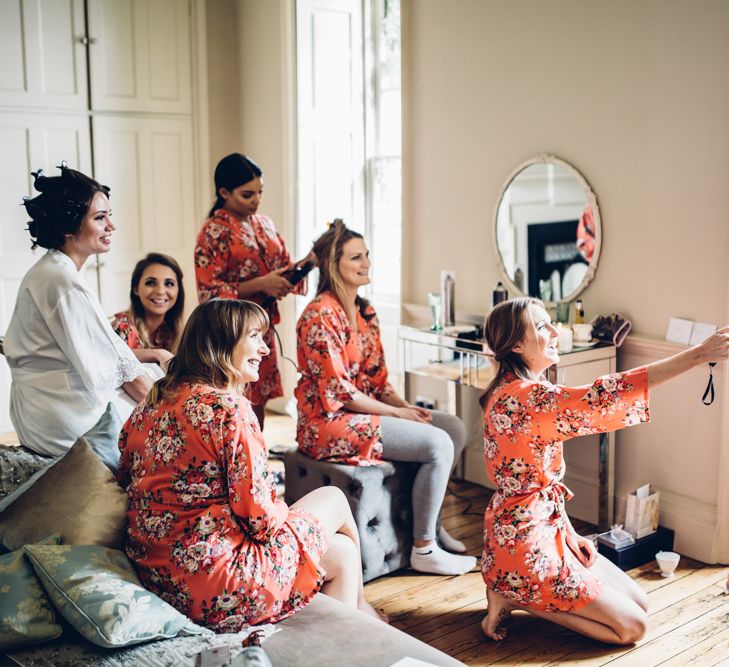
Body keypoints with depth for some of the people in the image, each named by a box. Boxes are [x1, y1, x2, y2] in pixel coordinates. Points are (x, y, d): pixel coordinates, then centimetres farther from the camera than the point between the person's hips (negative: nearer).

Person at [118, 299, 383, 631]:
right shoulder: (229, 408, -20)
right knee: (334, 497, 13)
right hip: (214, 585, -8)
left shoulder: (152, 402, 6)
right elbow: (261, 517, -20)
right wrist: (286, 513, 6)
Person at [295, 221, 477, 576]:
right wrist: (398, 413, -15)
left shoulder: (365, 312, 12)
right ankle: (424, 550, -7)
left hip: (365, 410, 9)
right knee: (438, 444, -18)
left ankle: (430, 520, 15)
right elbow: (338, 392, -20)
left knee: (455, 428, 2)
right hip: (329, 423, -9)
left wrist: (406, 406, -4)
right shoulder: (321, 316, -16)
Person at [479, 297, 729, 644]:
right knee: (632, 626, -3)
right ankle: (517, 598, 1)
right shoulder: (521, 396, -24)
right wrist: (699, 354, -33)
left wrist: (568, 534, 6)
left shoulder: (515, 391, 8)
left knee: (639, 603, 13)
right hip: (525, 544, -10)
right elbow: (599, 398, -33)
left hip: (547, 529, 10)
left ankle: (519, 592, 13)